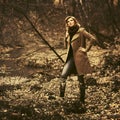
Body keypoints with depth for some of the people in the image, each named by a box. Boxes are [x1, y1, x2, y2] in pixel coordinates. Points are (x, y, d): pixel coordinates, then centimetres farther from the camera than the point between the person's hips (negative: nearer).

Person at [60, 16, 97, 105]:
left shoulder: (81, 31, -6)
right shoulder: (68, 33, 14)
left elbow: (93, 39, -15)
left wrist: (86, 49, -12)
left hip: (79, 57, -6)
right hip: (71, 57, 6)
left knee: (80, 78, -1)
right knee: (63, 76, -9)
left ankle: (82, 100, 8)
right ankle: (61, 97, -8)